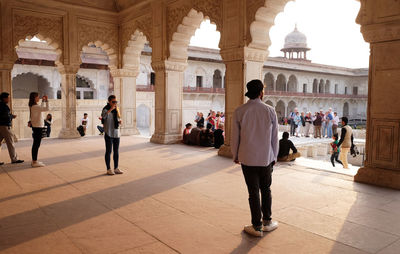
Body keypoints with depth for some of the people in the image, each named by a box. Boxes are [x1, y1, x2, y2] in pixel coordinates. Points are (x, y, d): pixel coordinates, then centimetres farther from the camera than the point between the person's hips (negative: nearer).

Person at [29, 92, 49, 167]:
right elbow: (46, 109, -24)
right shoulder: (35, 106, -17)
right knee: (36, 145, -5)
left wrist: (43, 101, 23)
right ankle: (34, 162, -1)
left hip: (36, 127, 10)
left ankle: (34, 161, 22)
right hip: (38, 127, -10)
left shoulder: (33, 106, 12)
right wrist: (46, 100, -15)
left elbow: (42, 108, 28)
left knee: (35, 145, 15)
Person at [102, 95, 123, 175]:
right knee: (109, 151, 0)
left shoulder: (116, 109, 12)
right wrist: (111, 109, -36)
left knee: (116, 151, 9)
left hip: (116, 133, 6)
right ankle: (108, 169, 8)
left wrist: (119, 121, 1)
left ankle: (116, 168, 18)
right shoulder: (106, 109, -8)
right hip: (109, 133, -6)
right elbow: (103, 116, -31)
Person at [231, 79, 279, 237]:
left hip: (247, 158, -1)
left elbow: (235, 137, -3)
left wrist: (235, 155, 11)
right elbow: (275, 137, 1)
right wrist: (274, 156, 13)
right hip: (266, 158, 1)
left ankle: (257, 227, 17)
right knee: (266, 190, 18)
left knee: (253, 192, 7)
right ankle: (267, 222, 30)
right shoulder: (270, 111, -6)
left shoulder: (239, 112, -8)